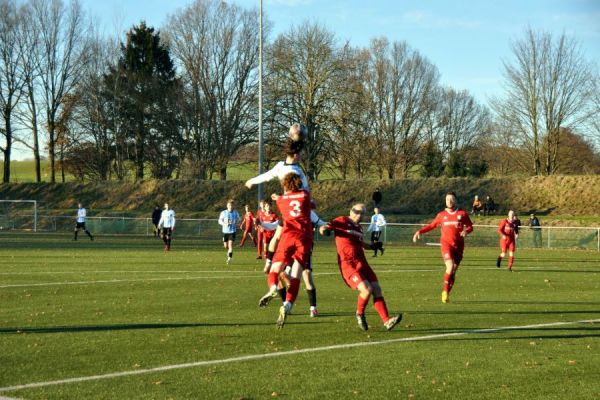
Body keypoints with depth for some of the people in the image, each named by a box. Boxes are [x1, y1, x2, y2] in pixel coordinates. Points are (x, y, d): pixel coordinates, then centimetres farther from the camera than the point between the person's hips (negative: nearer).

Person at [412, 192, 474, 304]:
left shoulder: (462, 214, 5)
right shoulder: (442, 215, 8)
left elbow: (470, 226, 9)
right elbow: (432, 225, 18)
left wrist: (466, 231, -14)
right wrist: (420, 231, 7)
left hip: (458, 245, 1)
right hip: (446, 243, -1)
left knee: (453, 271, 5)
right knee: (450, 267, -21)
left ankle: (447, 294, 19)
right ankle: (445, 291, -8)